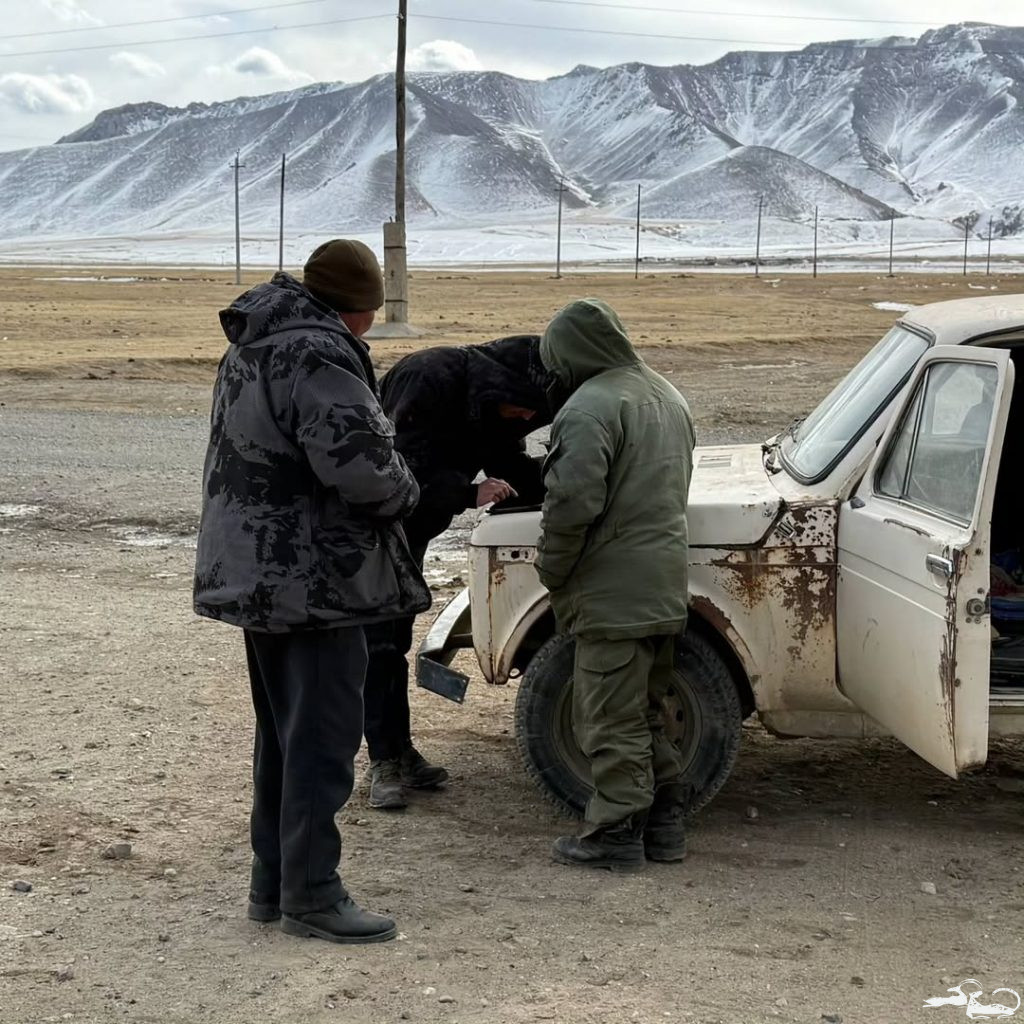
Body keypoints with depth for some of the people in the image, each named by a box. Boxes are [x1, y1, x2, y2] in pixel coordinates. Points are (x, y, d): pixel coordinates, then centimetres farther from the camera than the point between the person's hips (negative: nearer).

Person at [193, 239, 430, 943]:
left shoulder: (253, 347, 14)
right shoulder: (319, 355, -19)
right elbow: (357, 462, -29)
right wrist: (405, 490, -7)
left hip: (257, 573, 10)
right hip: (314, 580, -10)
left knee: (283, 734, 18)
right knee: (323, 737, -2)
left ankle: (273, 883, 26)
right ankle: (310, 894, 4)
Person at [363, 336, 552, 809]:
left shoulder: (495, 406, -5)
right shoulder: (429, 380, -31)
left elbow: (511, 468, 0)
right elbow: (401, 470, -33)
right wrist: (471, 493, -38)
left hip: (409, 528, 8)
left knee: (396, 639, 12)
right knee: (376, 639, -7)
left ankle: (401, 751, 19)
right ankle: (384, 762, -2)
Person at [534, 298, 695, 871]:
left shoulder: (591, 406, -17)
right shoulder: (667, 395, 14)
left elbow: (573, 503, -23)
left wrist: (552, 571, -10)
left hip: (613, 591, -9)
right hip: (667, 584, 9)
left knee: (612, 720, 0)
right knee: (647, 712, 19)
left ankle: (617, 833, 7)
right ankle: (666, 822, 24)